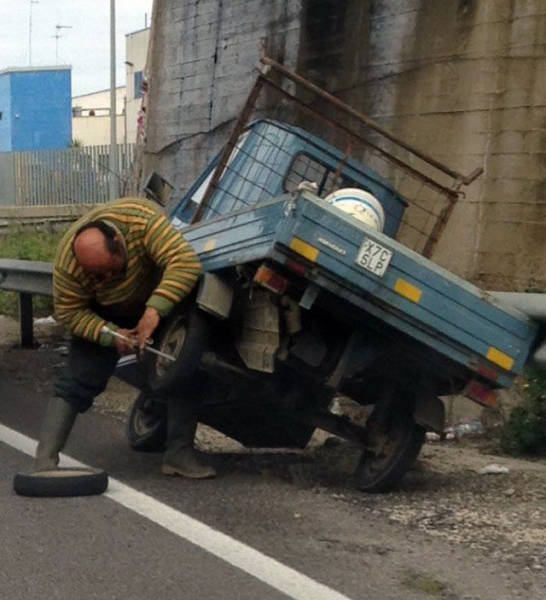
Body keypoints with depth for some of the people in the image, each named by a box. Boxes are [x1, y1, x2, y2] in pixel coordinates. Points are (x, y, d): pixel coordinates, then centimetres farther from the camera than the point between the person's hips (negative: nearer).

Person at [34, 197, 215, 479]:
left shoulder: (144, 222, -40)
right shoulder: (67, 263, -32)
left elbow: (185, 263, -48)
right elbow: (68, 312, -20)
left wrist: (155, 309, -55)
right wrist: (109, 335, -33)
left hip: (159, 299, 1)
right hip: (103, 314, 0)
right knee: (77, 380, -11)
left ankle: (179, 453, -3)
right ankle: (44, 461, -12)